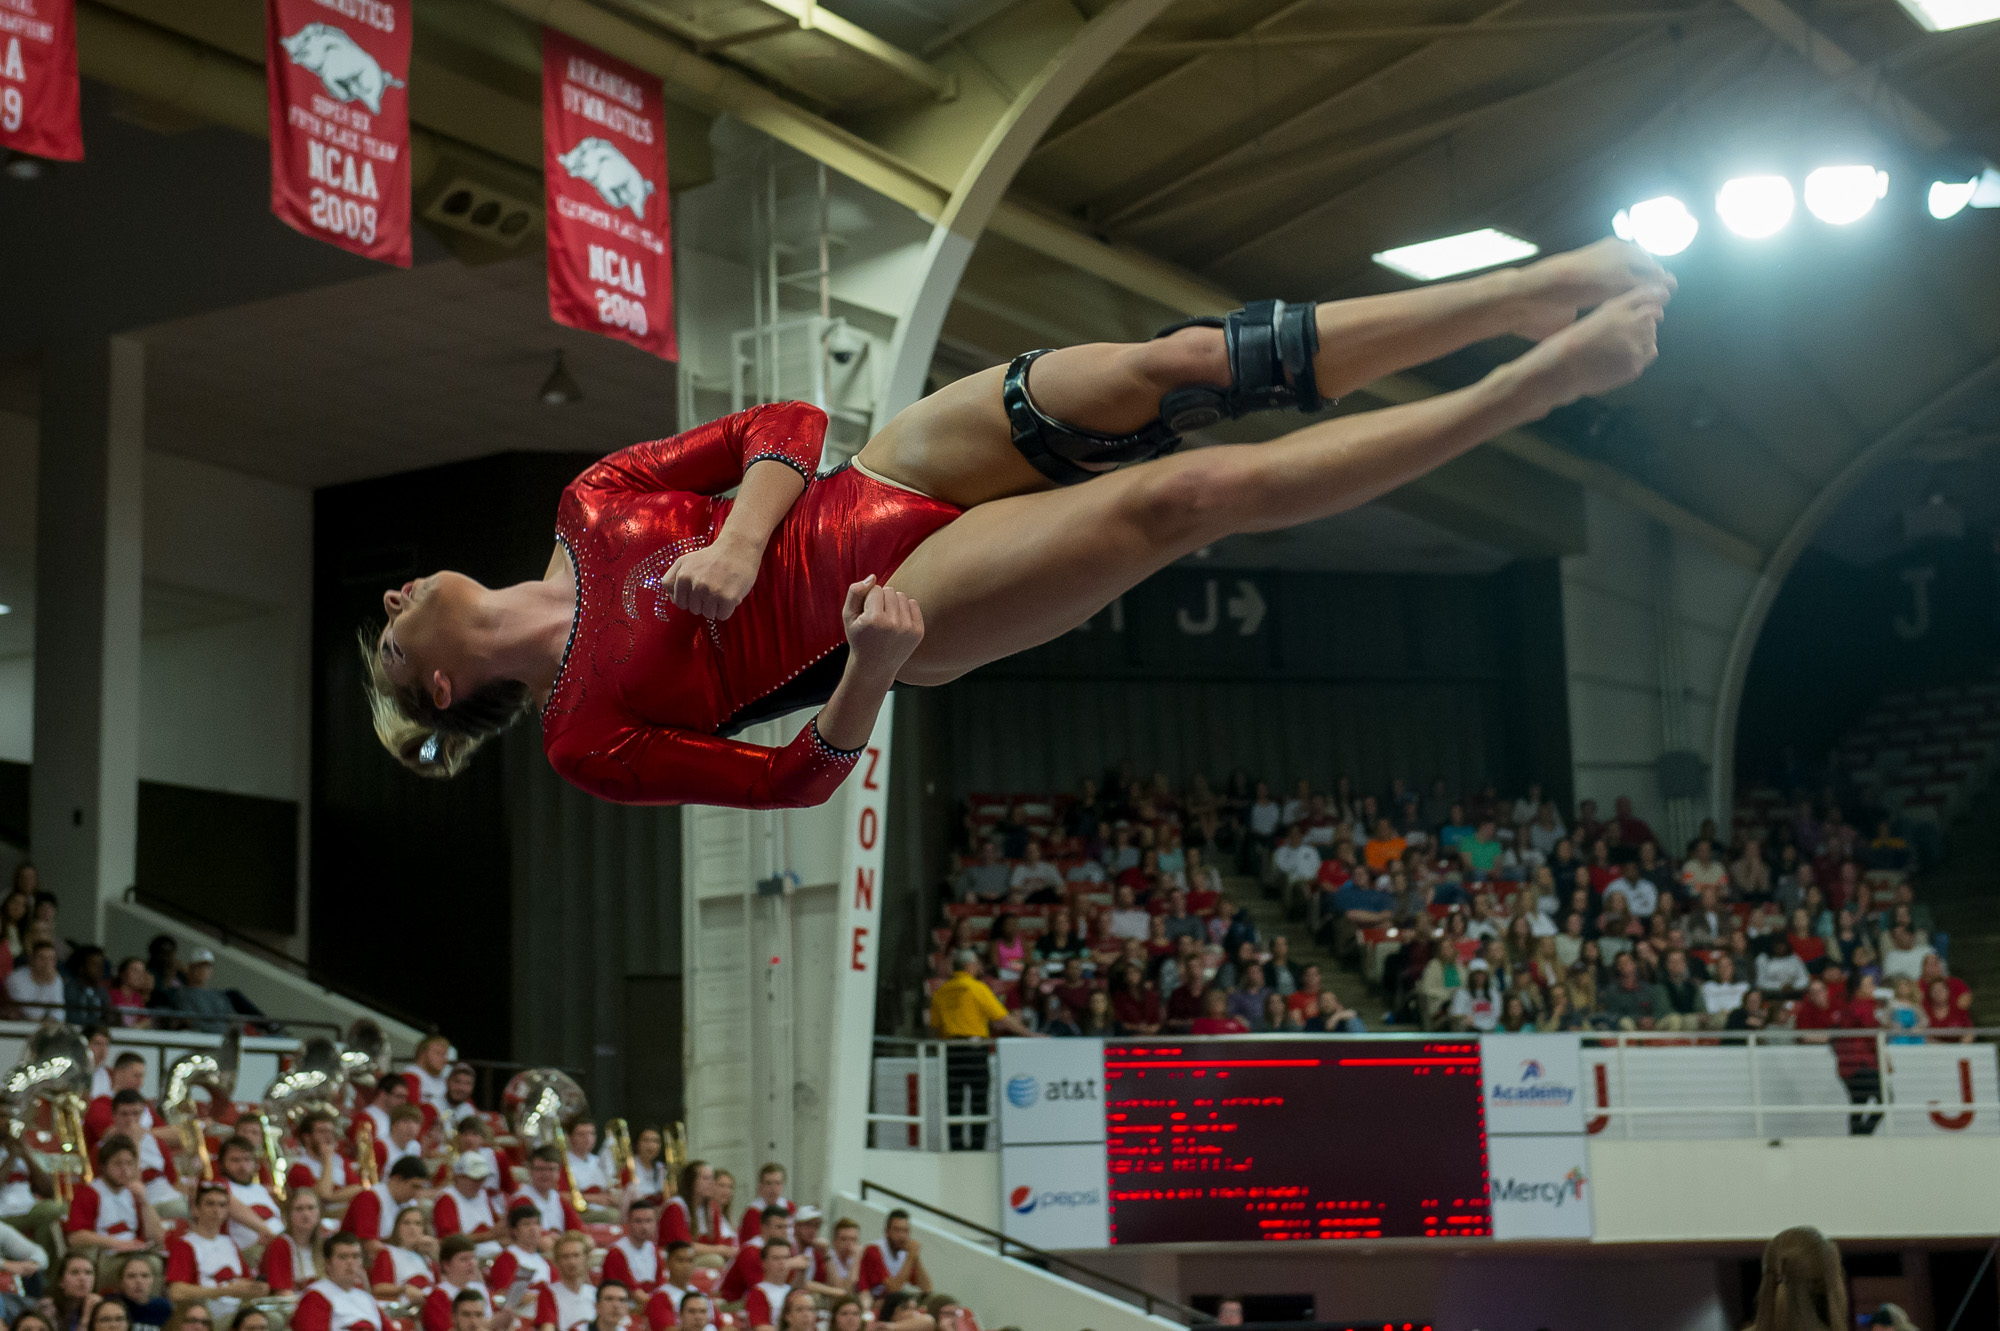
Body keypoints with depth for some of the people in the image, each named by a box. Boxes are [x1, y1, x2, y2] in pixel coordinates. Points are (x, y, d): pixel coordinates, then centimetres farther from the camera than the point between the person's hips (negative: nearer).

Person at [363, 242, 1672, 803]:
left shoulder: (585, 509, 11)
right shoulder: (585, 738, -2)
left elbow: (783, 427, 4)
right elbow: (793, 776, -9)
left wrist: (737, 551, -15)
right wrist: (867, 673, -30)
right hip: (908, 595, -4)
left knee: (1160, 368, -20)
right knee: (1194, 493, -25)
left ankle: (1540, 285, -22)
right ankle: (1538, 379, -23)